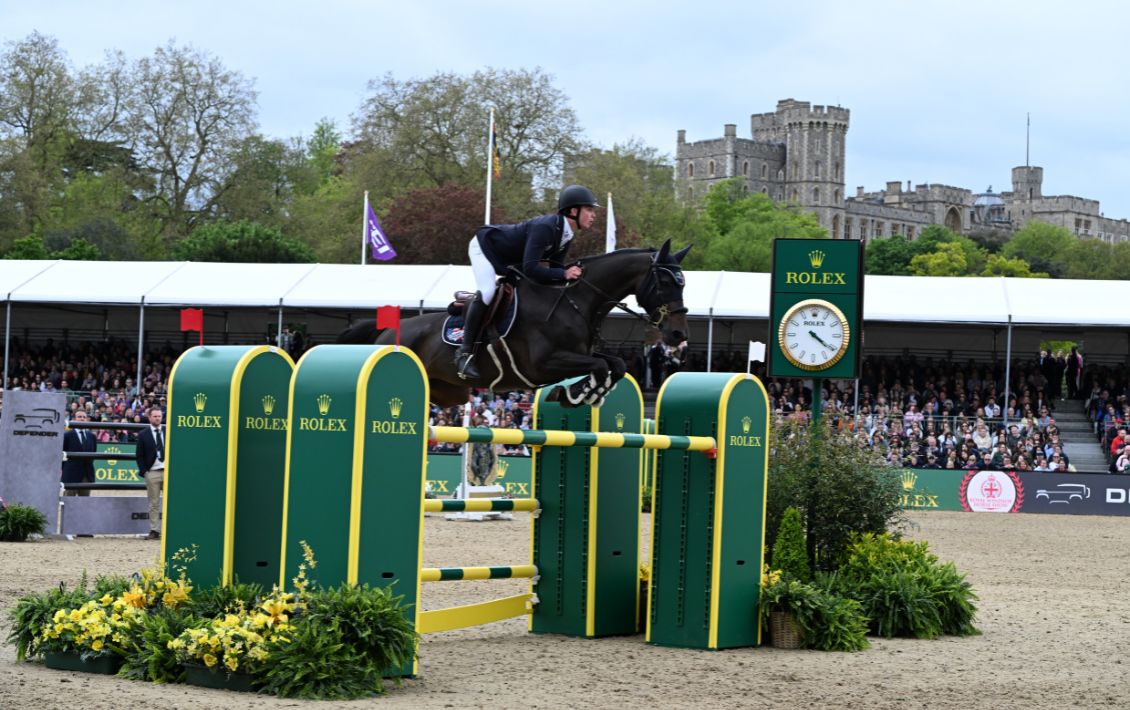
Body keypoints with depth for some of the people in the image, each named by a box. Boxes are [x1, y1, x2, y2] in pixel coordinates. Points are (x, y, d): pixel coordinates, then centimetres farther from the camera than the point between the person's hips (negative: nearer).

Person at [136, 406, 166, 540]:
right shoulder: (143, 435, 4)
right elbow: (140, 456, 3)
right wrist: (143, 472, -6)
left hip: (168, 471, 2)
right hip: (152, 472, -2)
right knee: (154, 503, 1)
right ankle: (154, 531, 4)